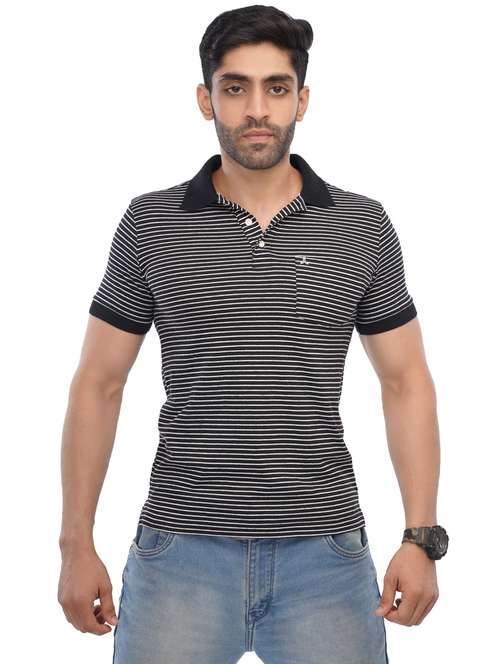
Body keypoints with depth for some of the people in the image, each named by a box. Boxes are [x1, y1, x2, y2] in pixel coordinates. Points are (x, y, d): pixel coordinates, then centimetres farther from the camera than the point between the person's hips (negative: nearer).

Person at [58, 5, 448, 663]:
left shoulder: (364, 226, 2)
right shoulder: (150, 224, 1)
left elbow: (406, 383, 5)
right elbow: (98, 384, 4)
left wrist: (421, 538, -3)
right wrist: (77, 545, 1)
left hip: (325, 555, 1)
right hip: (181, 553, 0)